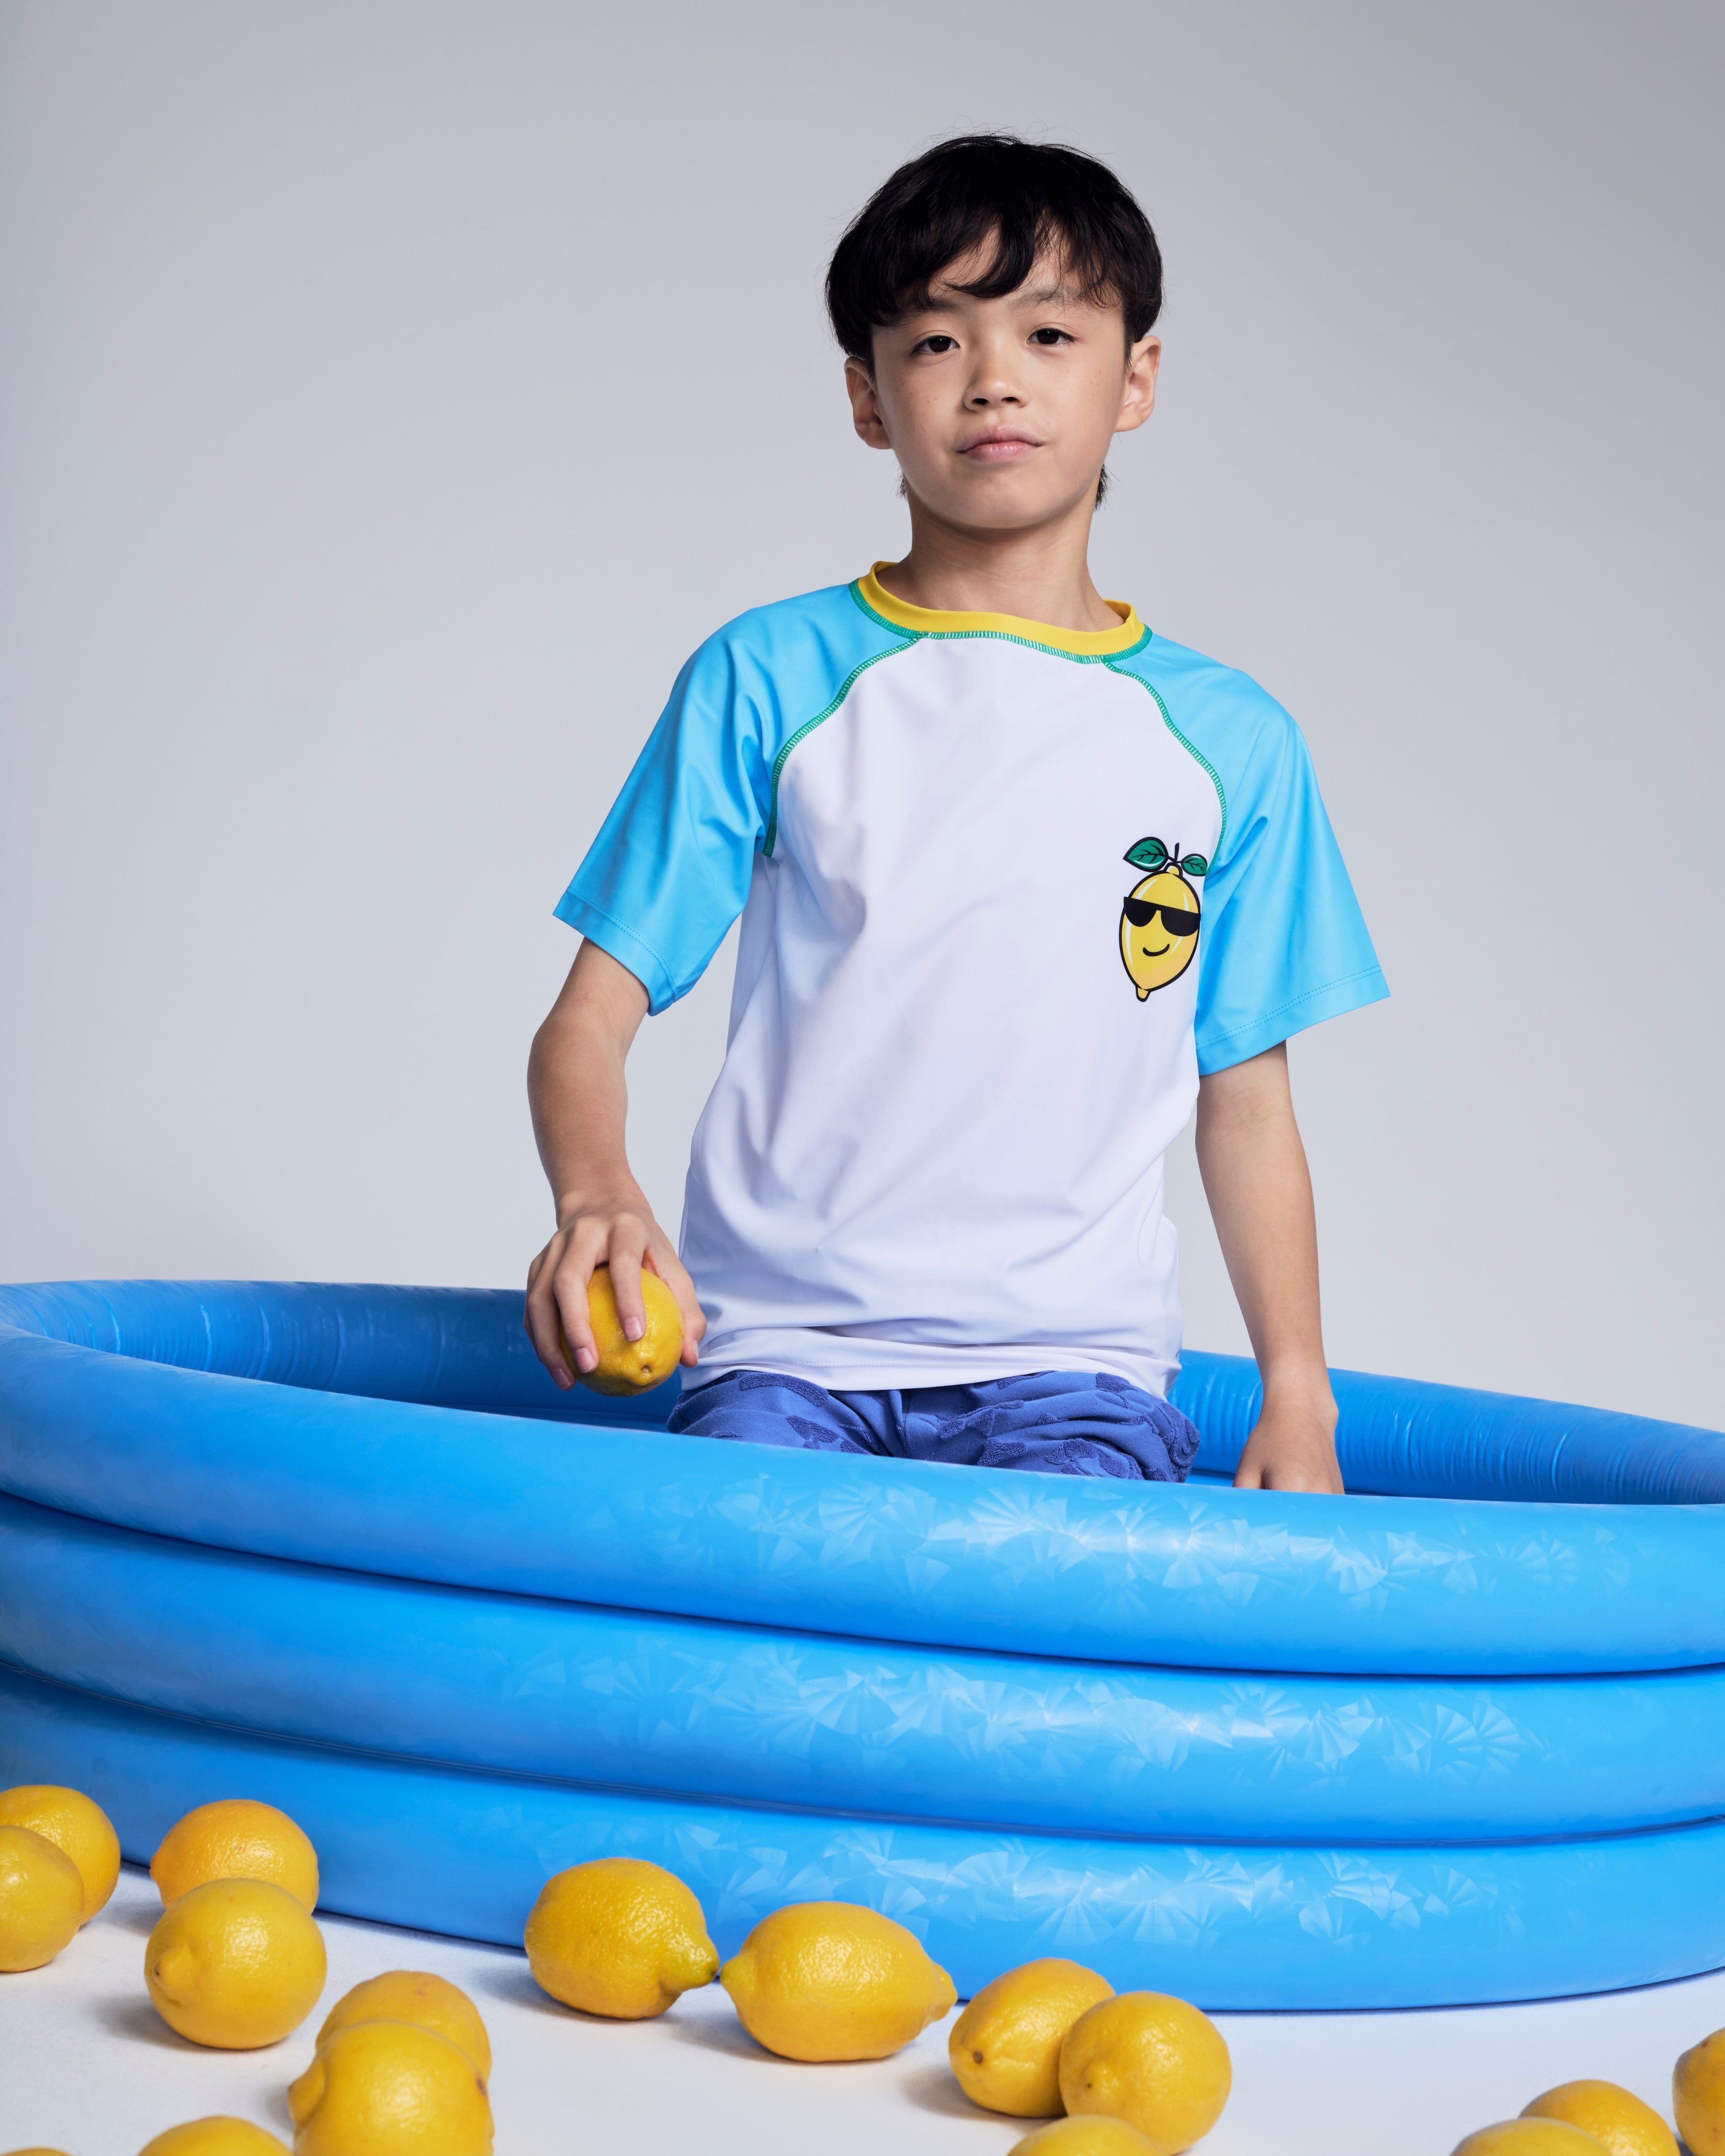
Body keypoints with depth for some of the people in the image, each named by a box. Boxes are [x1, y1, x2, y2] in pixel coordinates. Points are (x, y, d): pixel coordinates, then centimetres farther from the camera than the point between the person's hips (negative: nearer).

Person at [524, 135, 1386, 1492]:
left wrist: (1299, 1398, 5)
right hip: (783, 1343, 0)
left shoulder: (1230, 740, 9)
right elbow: (590, 1019, 1)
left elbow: (1246, 1107, 14)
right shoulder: (769, 679, 4)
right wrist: (595, 1196, -20)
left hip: (1071, 1352, 1)